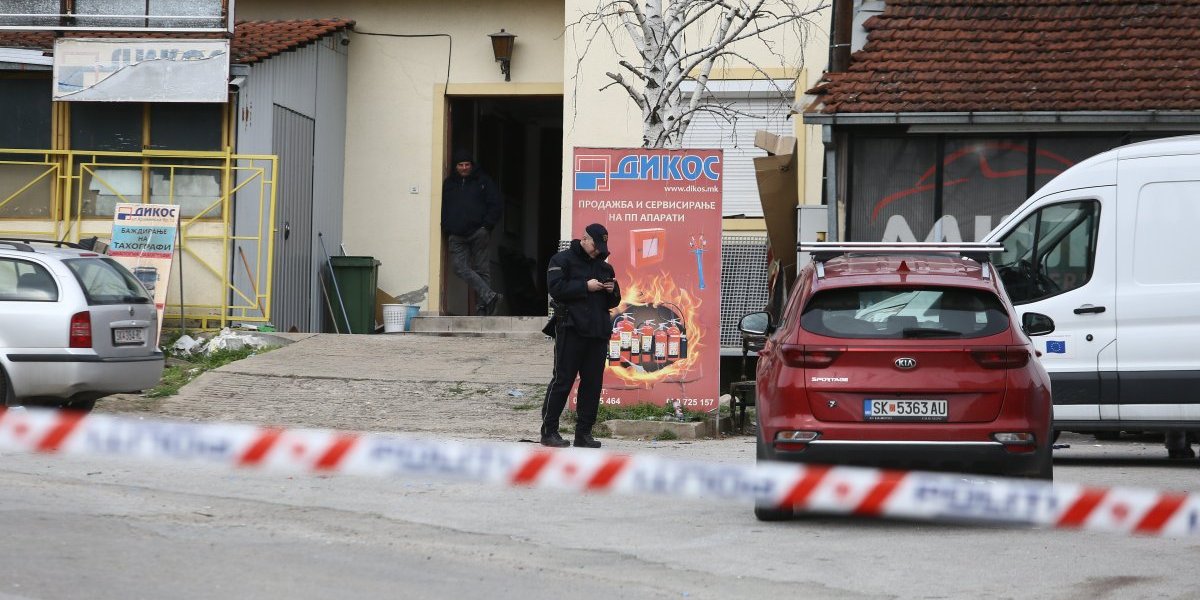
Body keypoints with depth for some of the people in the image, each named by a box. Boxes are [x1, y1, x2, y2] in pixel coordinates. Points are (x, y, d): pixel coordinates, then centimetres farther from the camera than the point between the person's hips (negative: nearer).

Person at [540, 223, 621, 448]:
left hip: (598, 332, 6)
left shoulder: (604, 267, 20)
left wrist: (613, 291, 2)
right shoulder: (562, 260, 2)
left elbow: (613, 302, 25)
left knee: (593, 383, 4)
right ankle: (549, 431, -1)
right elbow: (556, 288, -13)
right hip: (571, 330, -6)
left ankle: (584, 433, 9)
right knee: (562, 381, -5)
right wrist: (586, 286, -14)